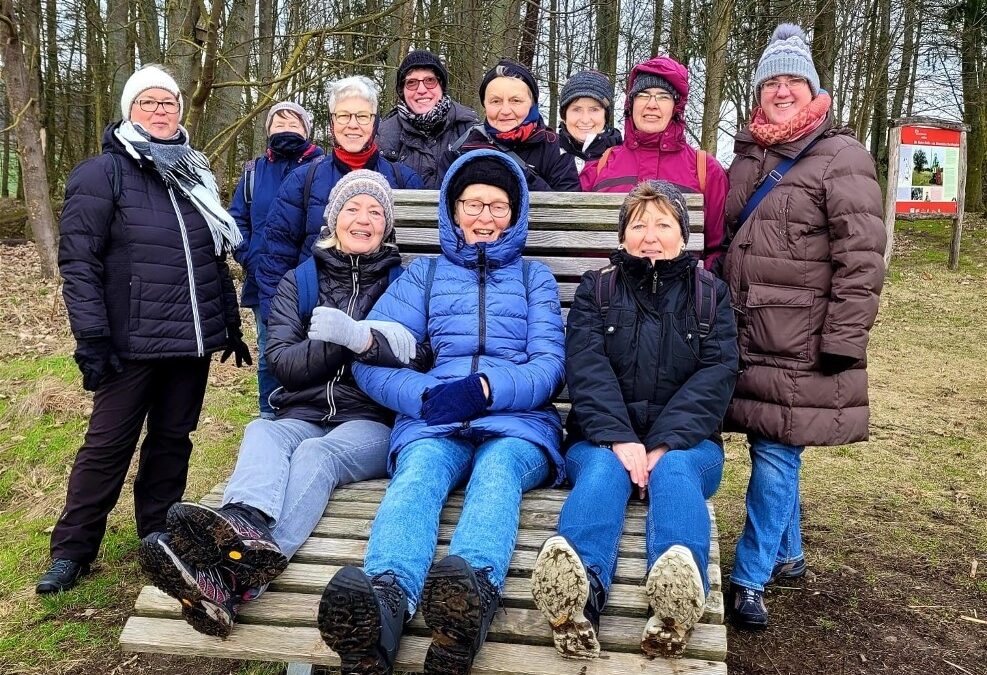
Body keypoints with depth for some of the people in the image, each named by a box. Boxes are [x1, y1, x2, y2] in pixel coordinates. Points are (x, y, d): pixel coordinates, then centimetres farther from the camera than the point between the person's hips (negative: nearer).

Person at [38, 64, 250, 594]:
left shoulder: (194, 174, 14)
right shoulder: (102, 173, -4)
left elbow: (216, 257, 20)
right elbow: (77, 261, -10)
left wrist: (231, 322, 18)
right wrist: (91, 337, -16)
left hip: (192, 341, 5)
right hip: (132, 345, -5)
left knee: (173, 440, 12)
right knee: (108, 445, 2)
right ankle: (71, 550, 17)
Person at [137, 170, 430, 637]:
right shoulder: (299, 281, 17)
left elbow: (418, 359, -2)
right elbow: (283, 361, 2)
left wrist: (359, 339, -20)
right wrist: (357, 341, -13)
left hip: (372, 422, -2)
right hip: (304, 417, 2)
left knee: (315, 454, -35)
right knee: (262, 433, -33)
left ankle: (234, 577, -62)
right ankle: (246, 532, -66)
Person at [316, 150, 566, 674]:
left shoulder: (533, 277, 23)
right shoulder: (424, 273, 23)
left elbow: (549, 366, 8)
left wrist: (486, 388, -13)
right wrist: (425, 396, -11)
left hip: (517, 420, 0)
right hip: (433, 418, 0)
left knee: (497, 470, -36)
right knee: (419, 472, -35)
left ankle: (473, 587, -66)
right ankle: (384, 598, -63)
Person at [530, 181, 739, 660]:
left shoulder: (710, 293, 13)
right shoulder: (597, 288, 12)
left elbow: (716, 374, -3)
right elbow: (587, 368, -5)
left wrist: (665, 444, -19)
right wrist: (619, 439, -22)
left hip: (684, 443, 1)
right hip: (603, 439, 0)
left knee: (674, 470, -32)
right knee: (603, 470, -32)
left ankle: (680, 592, -60)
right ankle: (577, 591, -61)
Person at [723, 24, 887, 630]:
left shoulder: (841, 156, -5)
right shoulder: (748, 156, 15)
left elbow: (862, 258, -11)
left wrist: (843, 339, -16)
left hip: (802, 344, -6)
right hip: (750, 336, 6)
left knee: (776, 454, -4)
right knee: (775, 449, 13)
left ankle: (751, 579, 7)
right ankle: (787, 554, 29)